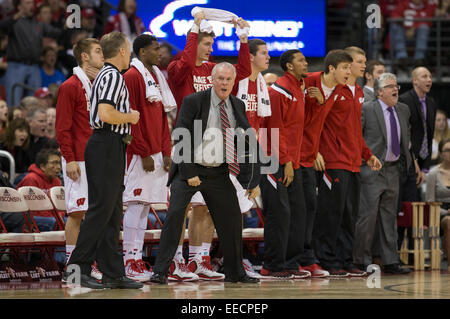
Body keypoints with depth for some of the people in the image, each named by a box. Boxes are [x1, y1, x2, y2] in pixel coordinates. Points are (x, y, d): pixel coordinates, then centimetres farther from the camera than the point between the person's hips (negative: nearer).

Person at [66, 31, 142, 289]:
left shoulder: (107, 75, 20)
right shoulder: (113, 76, -12)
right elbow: (106, 113, -24)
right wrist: (130, 117, -9)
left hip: (110, 150, 11)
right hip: (107, 148, -11)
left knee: (113, 213, 9)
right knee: (100, 210, -10)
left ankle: (113, 273, 11)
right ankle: (78, 268, -9)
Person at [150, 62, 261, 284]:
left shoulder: (238, 107, 6)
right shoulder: (193, 102, -9)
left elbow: (248, 141, 8)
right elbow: (181, 140, -11)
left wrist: (253, 180, 1)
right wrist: (189, 173, -16)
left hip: (219, 173, 5)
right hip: (190, 169, -5)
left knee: (231, 218, 7)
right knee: (175, 213, -16)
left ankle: (234, 272, 23)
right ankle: (160, 271, -12)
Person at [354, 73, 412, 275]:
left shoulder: (403, 110, 13)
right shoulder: (366, 109, -9)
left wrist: (405, 157, 20)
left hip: (393, 170, 7)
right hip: (372, 170, -7)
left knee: (389, 216, 9)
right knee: (368, 215, -7)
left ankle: (390, 262, 12)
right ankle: (361, 260, 1)